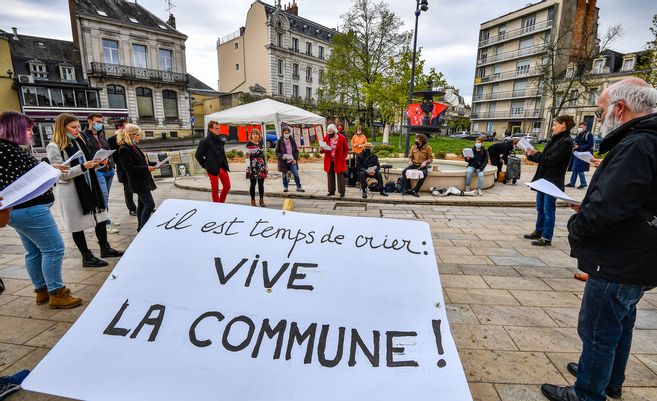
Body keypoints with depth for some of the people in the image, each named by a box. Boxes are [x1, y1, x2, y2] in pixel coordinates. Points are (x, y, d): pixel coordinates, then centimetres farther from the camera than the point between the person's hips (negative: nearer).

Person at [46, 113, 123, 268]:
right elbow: (62, 174, -14)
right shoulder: (54, 147, -10)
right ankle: (87, 257, 13)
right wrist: (83, 167, -26)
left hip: (89, 186, 7)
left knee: (100, 217, 9)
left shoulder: (79, 142, 11)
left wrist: (98, 163, 0)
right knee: (78, 224, 4)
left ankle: (105, 248, 23)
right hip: (71, 191, -7)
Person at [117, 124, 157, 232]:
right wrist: (146, 169, -27)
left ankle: (141, 228, 25)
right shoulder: (124, 149, -16)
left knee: (142, 204, 15)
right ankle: (142, 229, -1)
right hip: (138, 182, -10)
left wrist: (154, 164, 9)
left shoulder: (133, 147, 12)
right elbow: (129, 167, -21)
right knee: (150, 205, -10)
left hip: (143, 181, 10)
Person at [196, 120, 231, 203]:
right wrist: (205, 166, -5)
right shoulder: (205, 141, -11)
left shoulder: (220, 139, 5)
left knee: (227, 186, 11)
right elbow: (198, 155, -7)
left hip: (222, 167, 6)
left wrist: (225, 164, 9)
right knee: (215, 189, 5)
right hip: (213, 169, -6)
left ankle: (221, 203, 30)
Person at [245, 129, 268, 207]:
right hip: (253, 166, -4)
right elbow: (247, 156, -6)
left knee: (261, 184, 6)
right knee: (253, 184, 1)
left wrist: (266, 166, 14)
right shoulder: (249, 144, -1)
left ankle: (262, 200, 14)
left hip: (261, 166, 5)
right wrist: (248, 167, -18)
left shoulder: (261, 144, 14)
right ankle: (253, 200, 10)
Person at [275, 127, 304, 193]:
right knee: (284, 175, 9)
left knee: (296, 174, -3)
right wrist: (281, 156, -16)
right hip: (283, 161, -1)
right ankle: (285, 187, 24)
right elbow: (276, 151, 2)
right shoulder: (280, 142, -2)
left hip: (292, 161, 1)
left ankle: (299, 187, 7)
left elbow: (296, 150, 8)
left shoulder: (292, 141, 4)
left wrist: (295, 159, -3)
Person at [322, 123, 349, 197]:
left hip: (339, 161, -3)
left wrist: (343, 157, -7)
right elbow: (324, 149, 9)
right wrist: (322, 149, -14)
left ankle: (342, 192, 11)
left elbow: (346, 149, 1)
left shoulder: (342, 138, -8)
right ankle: (331, 191, 20)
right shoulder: (326, 138, 1)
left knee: (340, 176, 2)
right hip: (329, 161, 4)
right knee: (330, 176, 9)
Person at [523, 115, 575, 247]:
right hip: (543, 179, 9)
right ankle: (538, 232, 29)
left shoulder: (566, 142, -14)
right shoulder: (555, 140, 11)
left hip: (552, 182, -8)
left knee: (548, 210, -1)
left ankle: (546, 238, 8)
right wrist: (531, 155, 2)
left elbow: (551, 161, -19)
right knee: (540, 207, 16)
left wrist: (536, 154, -9)